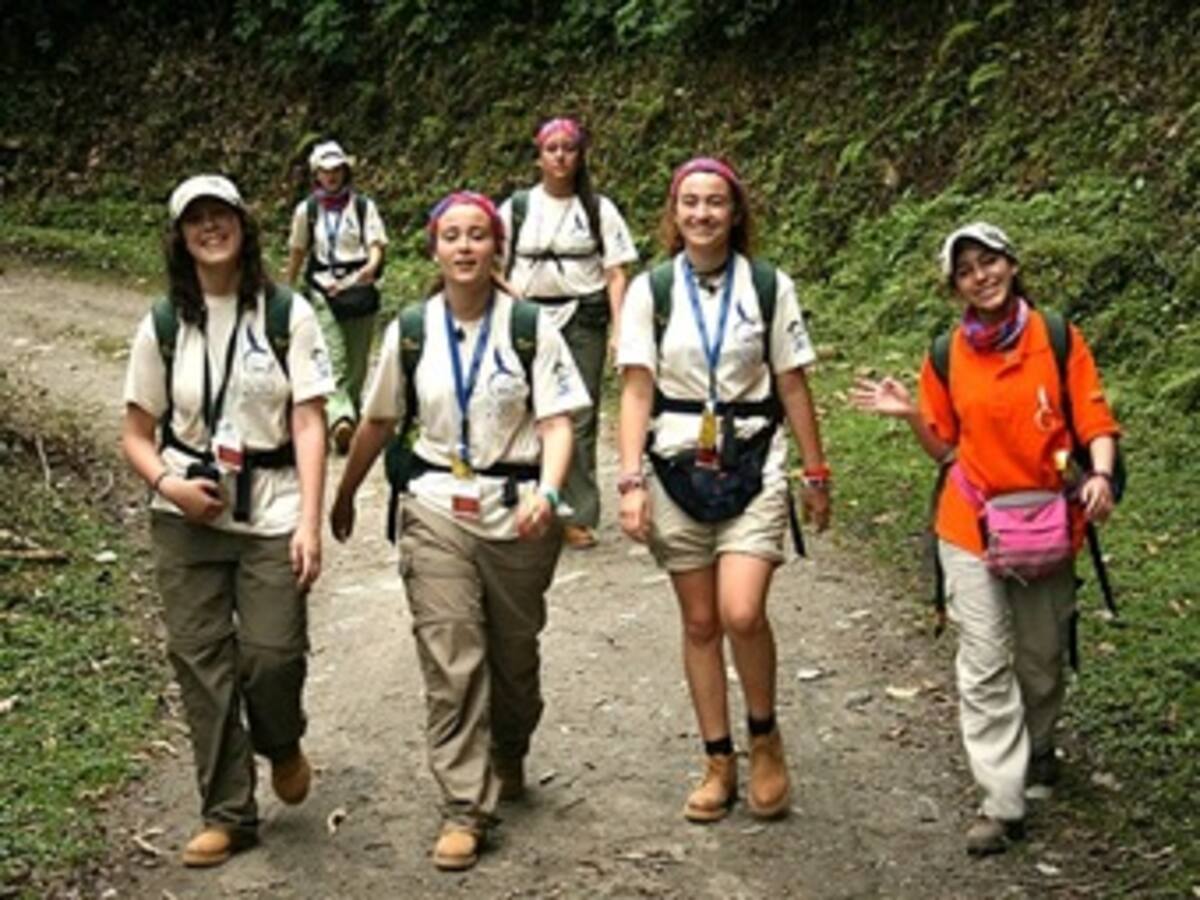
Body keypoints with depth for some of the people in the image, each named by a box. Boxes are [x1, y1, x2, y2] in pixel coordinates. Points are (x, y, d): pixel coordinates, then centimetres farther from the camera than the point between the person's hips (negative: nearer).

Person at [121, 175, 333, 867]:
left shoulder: (286, 313, -2)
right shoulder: (165, 323, 5)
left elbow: (310, 424, -5)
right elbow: (137, 432, 8)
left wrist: (310, 523, -13)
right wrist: (167, 483, -13)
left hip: (271, 512, -2)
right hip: (188, 517, 2)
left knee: (273, 653, -9)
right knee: (201, 659, 3)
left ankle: (282, 745, 27)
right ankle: (227, 813, 16)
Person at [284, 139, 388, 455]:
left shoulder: (363, 206, 5)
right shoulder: (306, 210, 10)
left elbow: (376, 245, -3)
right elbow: (297, 253, 18)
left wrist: (371, 267, -25)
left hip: (360, 290, 1)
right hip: (323, 291, -1)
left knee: (357, 363, 7)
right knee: (334, 360, -16)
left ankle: (350, 414, 23)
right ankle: (341, 419, -33)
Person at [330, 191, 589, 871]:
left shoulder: (531, 326, -5)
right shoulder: (411, 330, 2)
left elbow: (557, 424, -9)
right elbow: (380, 422, 14)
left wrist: (547, 493, -26)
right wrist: (344, 496, 21)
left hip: (519, 515, -1)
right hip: (437, 513, 1)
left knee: (514, 655, 14)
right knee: (450, 661, -6)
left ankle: (509, 761, 40)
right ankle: (465, 809, 0)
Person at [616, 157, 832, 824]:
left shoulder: (770, 286, 0)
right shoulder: (651, 290, 1)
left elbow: (792, 386, 4)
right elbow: (637, 391, -2)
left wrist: (817, 474, 7)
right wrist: (632, 481, -11)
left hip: (753, 467, -1)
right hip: (679, 468, 2)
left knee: (742, 613, -17)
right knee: (700, 623, 8)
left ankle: (766, 737, 9)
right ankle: (719, 764, 21)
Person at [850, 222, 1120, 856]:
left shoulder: (1057, 338, -4)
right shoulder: (947, 356, 0)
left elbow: (1094, 419, -3)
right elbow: (946, 448, 8)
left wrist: (1100, 474, -21)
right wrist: (911, 415, -10)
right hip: (972, 527, 0)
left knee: (1042, 655, 14)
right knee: (984, 665, -5)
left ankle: (1038, 749, 42)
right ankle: (1002, 801, -3)